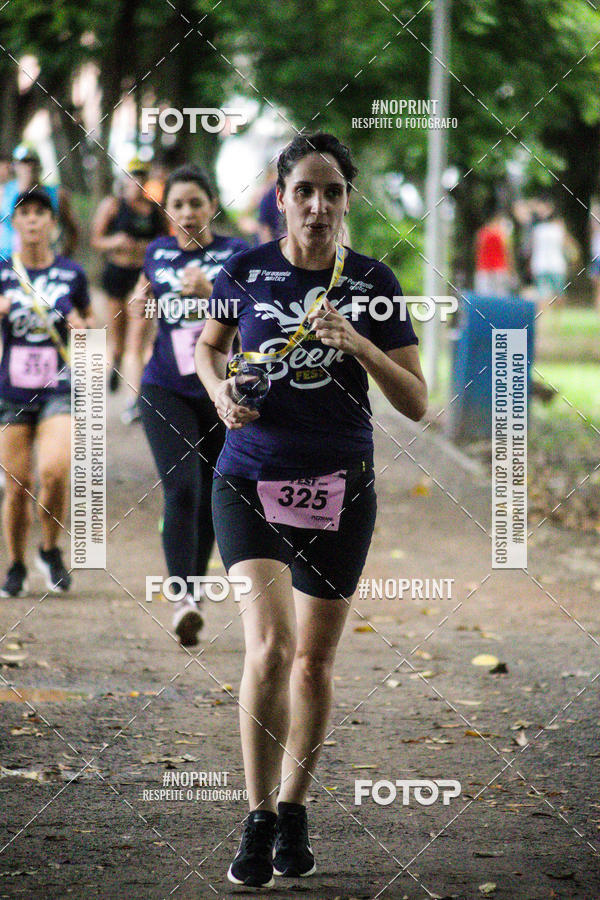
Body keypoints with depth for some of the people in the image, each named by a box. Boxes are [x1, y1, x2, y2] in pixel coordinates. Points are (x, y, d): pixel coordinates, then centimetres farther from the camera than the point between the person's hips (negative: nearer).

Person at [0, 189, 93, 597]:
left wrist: (82, 326, -5)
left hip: (59, 391, -1)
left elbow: (88, 316, 18)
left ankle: (51, 550, 5)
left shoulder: (71, 273, 5)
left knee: (54, 472, -20)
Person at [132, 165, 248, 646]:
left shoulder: (236, 255, -4)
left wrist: (208, 291, -33)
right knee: (181, 488, -18)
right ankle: (183, 599, -26)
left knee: (209, 499, 8)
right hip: (166, 391, 1)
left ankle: (193, 589, 27)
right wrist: (142, 304, 8)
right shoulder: (157, 254, 7)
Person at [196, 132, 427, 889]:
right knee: (270, 645, -17)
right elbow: (206, 345, 19)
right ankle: (258, 821, -7)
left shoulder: (372, 283, 0)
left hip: (338, 486, 1)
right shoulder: (245, 273, 0)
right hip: (250, 478, -1)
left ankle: (293, 811, 29)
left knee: (315, 659, 10)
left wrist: (359, 345, -17)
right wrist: (221, 390, -2)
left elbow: (416, 404, -1)